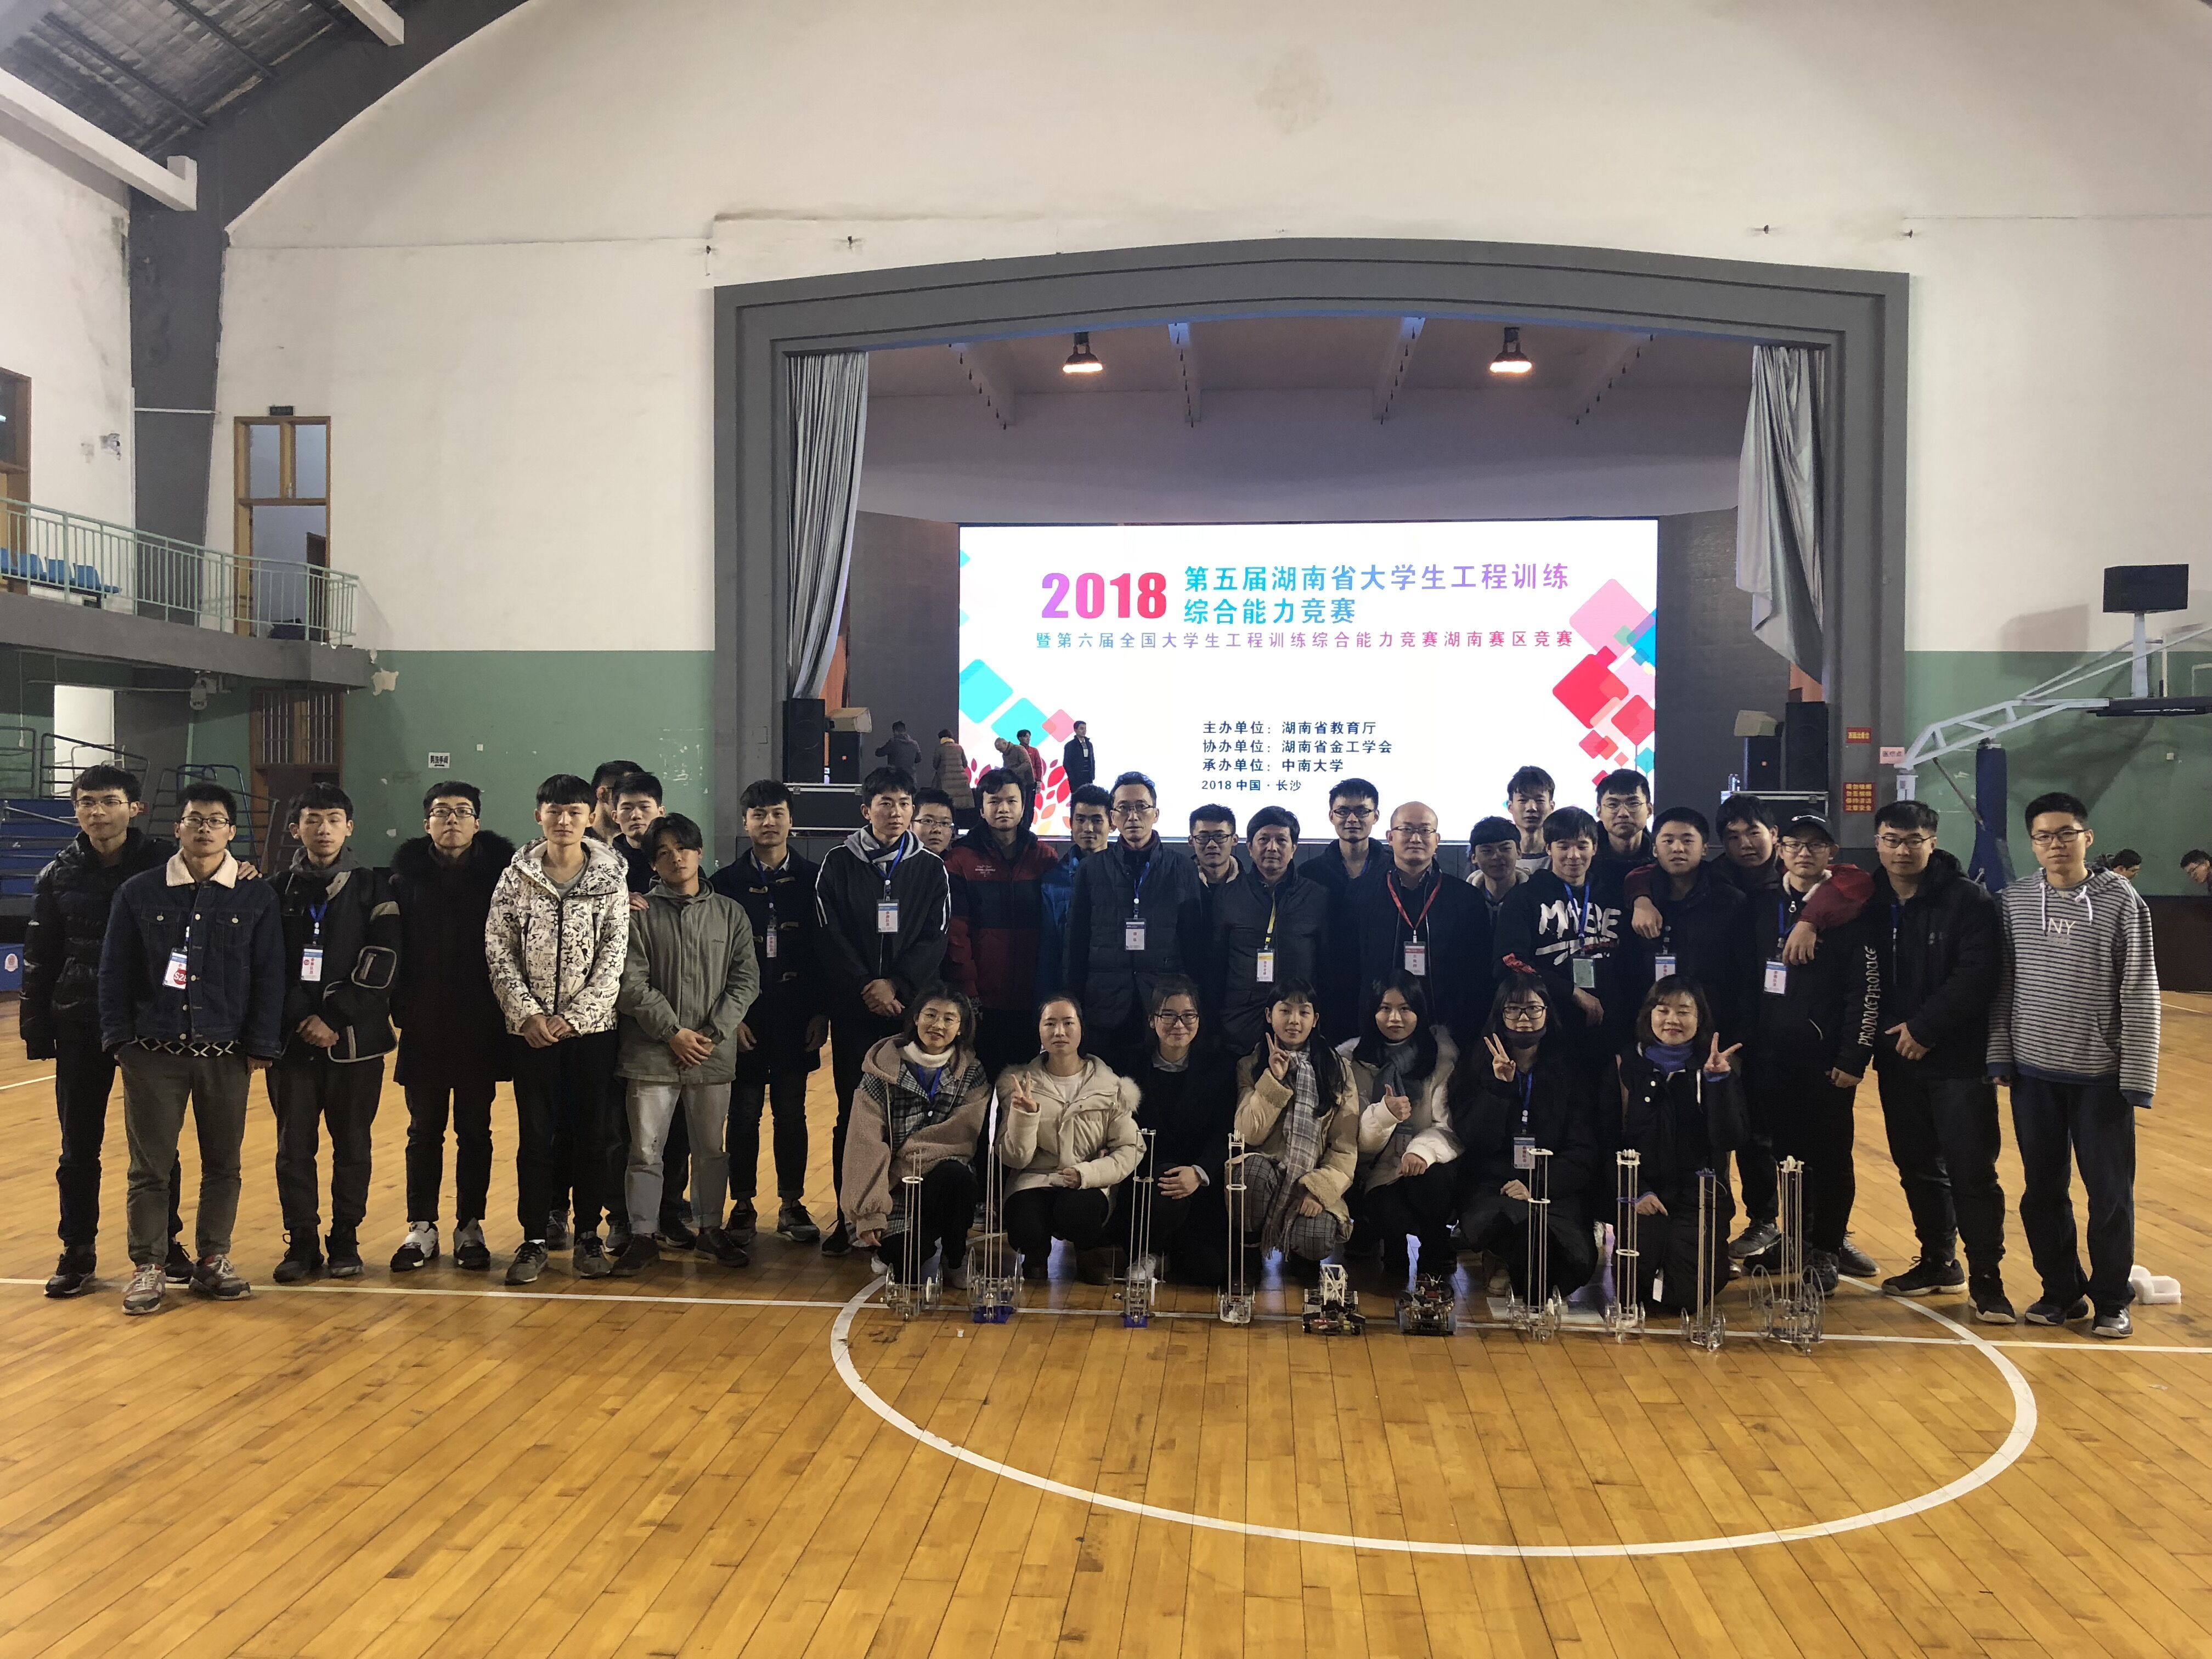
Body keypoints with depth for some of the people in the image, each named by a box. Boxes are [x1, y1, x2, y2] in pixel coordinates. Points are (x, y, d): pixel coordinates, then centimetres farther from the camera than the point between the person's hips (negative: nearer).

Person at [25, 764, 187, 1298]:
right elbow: (40, 960, 5)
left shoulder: (166, 863, -6)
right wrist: (37, 1029, 2)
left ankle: (166, 1244, 21)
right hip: (80, 1026, 2)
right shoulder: (60, 874, 2)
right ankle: (78, 1251, 20)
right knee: (79, 1146, 8)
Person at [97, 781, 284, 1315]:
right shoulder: (139, 892, 2)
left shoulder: (256, 896, 1)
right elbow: (114, 970, 4)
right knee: (150, 1165, 4)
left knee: (223, 1164, 8)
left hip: (225, 1054, 1)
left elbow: (269, 975, 1)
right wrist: (120, 1037, -2)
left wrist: (261, 1045, -3)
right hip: (153, 1052, 0)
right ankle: (149, 1266, 15)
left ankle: (212, 1261, 21)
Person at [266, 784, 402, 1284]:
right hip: (293, 1039, 1)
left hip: (355, 1040, -1)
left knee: (352, 1146, 6)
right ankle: (302, 1241, 15)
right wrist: (301, 1019, -12)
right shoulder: (279, 892, 7)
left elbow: (379, 967, -7)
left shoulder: (374, 889, 1)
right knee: (294, 1146, 4)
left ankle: (346, 1240, 17)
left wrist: (334, 1020, -13)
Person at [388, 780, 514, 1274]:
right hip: (424, 1027, 1)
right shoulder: (408, 871, 2)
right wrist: (400, 1006, -5)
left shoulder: (499, 867, -1)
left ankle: (470, 1227, 18)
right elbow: (392, 945, 1)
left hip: (479, 1027, -1)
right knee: (424, 1130, 9)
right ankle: (421, 1228, 19)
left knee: (474, 1130, 8)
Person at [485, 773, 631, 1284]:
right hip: (531, 1028, 0)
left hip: (592, 1027, 0)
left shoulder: (610, 878, -1)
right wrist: (527, 1013, -10)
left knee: (592, 1132, 5)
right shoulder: (516, 877, 1)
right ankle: (534, 1239, 14)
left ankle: (588, 1237, 17)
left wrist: (573, 1017, -11)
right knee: (536, 1134, 4)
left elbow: (614, 957, -4)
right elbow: (498, 950, 0)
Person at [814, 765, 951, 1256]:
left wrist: (896, 985, -11)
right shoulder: (839, 864, 6)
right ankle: (848, 1217, 8)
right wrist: (866, 986, -11)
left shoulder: (931, 868, 8)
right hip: (853, 1011, 0)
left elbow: (936, 938, 2)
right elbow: (830, 935, 0)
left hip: (910, 1009, 1)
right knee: (852, 1113, 1)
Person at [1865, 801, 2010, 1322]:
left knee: (1972, 1173, -3)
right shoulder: (1869, 903, 4)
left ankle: (1986, 1277, 8)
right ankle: (1939, 1261, 29)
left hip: (1960, 1062, -5)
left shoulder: (1968, 901, -10)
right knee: (1918, 1168, 14)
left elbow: (1978, 976, -18)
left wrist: (1925, 1028, -18)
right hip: (1897, 1062, 5)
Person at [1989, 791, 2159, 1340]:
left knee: (2110, 1193, 5)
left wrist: (2137, 1078, -8)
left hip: (2102, 1077, -3)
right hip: (2034, 1073, 3)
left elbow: (2140, 997, -6)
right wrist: (1999, 1056, 3)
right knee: (2042, 1190, 10)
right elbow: (2001, 985, 6)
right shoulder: (2013, 902, 1)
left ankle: (2112, 1300, 21)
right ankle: (2062, 1291, 25)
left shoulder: (2122, 903, -7)